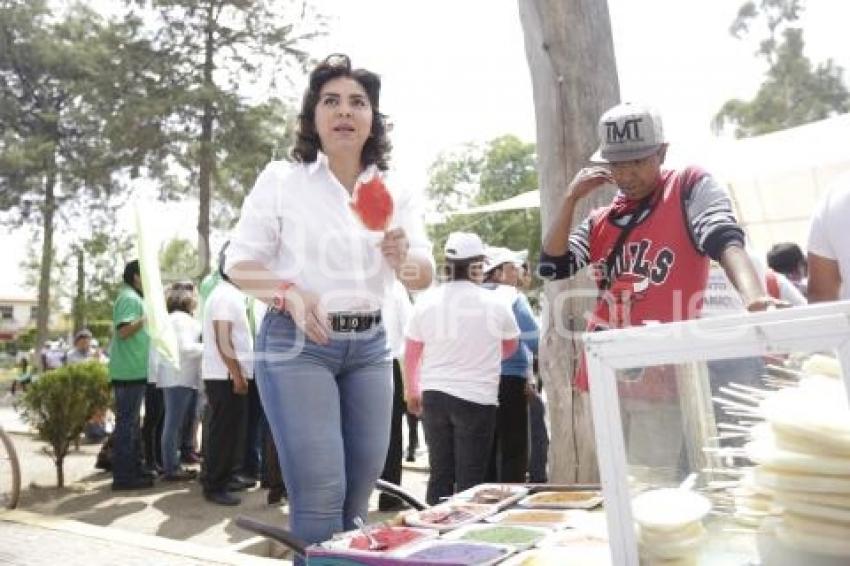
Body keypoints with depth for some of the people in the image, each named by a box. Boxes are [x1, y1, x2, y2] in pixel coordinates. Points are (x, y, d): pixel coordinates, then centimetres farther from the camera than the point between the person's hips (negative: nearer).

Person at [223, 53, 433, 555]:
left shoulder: (394, 194, 6)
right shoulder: (282, 179, -2)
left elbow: (426, 277, 1)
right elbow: (239, 262, -1)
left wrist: (404, 259, -23)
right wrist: (290, 293, -20)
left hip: (369, 347, 4)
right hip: (297, 343, -3)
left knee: (358, 494, 11)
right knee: (320, 493, -10)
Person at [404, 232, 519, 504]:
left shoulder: (426, 300, -2)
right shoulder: (495, 303, -6)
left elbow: (411, 354, 6)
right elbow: (511, 346, 12)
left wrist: (411, 391, 21)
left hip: (434, 396, 3)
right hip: (477, 398, -3)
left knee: (439, 474, 14)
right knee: (470, 479, 5)